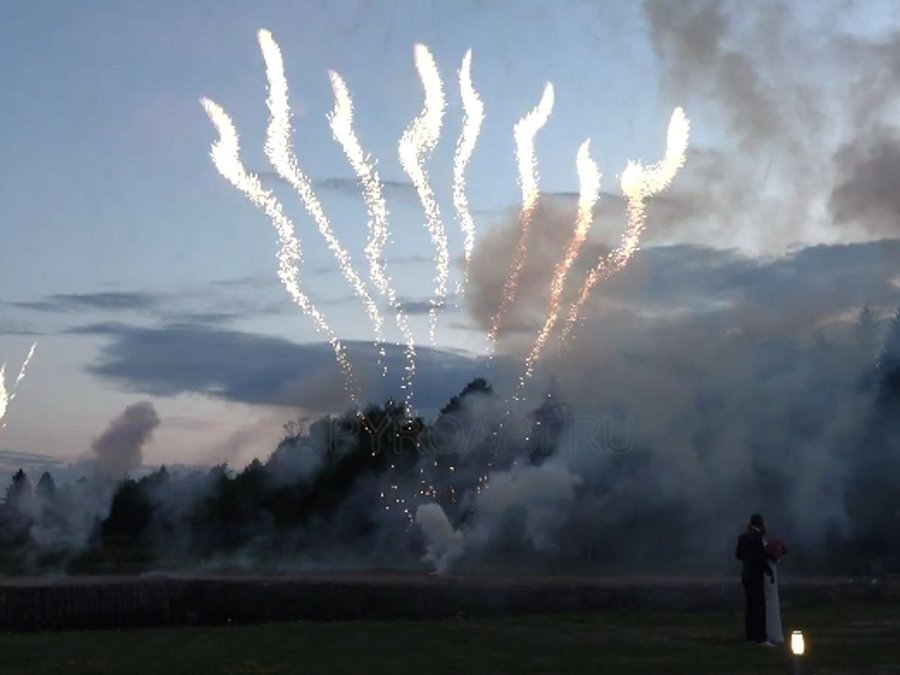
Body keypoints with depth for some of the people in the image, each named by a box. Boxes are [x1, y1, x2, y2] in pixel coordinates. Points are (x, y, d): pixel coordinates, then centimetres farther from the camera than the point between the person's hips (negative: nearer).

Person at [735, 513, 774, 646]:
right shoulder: (757, 535, -16)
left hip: (746, 575, 9)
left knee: (750, 606, 10)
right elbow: (761, 555, -21)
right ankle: (761, 638, -14)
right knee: (759, 606, -9)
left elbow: (738, 555, 14)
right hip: (756, 575, -8)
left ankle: (750, 636, 11)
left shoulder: (743, 536, 9)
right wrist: (769, 572, -13)